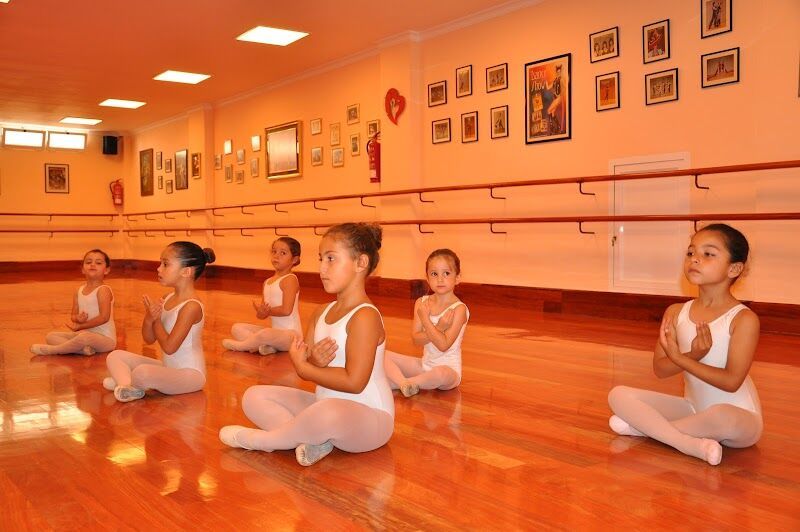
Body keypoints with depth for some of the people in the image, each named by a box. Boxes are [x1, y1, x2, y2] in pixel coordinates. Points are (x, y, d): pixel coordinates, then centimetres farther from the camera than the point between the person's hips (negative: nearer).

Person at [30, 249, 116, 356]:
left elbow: (104, 317, -20)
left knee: (85, 337, -39)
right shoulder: (79, 291, 9)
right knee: (50, 336, 3)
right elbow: (73, 315, 11)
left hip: (104, 338, -8)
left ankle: (51, 350, -16)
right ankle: (83, 348, -22)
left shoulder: (103, 290, -12)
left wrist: (80, 326, -13)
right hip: (84, 333, 8)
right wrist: (77, 318, -15)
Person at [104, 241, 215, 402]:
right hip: (168, 368, 9)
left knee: (142, 372, -35)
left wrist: (156, 319, -11)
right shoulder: (167, 299, 5)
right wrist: (149, 319, -14)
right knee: (115, 356, 5)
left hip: (190, 373, -9)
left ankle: (122, 379, -2)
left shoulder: (191, 306, -21)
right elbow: (149, 339, 7)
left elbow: (169, 347, -23)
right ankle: (127, 385, -23)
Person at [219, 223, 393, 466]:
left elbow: (354, 382, -25)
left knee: (330, 412, -43)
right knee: (254, 396, 4)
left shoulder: (365, 316, -18)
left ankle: (261, 440, -15)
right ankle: (314, 440, -18)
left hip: (368, 417, -9)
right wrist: (313, 361, -19)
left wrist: (304, 367, -13)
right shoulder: (321, 313, 8)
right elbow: (303, 362, 6)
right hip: (326, 407, 9)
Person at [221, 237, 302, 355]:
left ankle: (239, 345, -10)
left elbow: (286, 310, -21)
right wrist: (261, 312, -14)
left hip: (291, 334, -9)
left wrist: (267, 311, -5)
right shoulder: (267, 282, 13)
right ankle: (264, 346, -19)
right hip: (275, 332, 9)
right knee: (237, 328, 5)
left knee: (266, 334, -39)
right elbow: (260, 316, 11)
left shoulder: (290, 279, -11)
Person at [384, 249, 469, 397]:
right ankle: (404, 383, -29)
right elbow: (416, 339, -6)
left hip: (448, 367, -6)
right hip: (424, 364, 6)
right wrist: (438, 328, -23)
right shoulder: (422, 302, 2)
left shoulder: (459, 309, -15)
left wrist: (425, 319, -19)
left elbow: (443, 345, -21)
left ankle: (397, 382, -16)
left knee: (440, 374, -41)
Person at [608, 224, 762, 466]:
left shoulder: (744, 319, -16)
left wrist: (679, 357, -22)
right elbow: (659, 369, -5)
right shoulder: (675, 313, -2)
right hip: (694, 408, 5)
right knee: (619, 395, -10)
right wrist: (692, 356, -24)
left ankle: (646, 426, -17)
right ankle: (692, 444, -24)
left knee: (724, 417, -41)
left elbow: (731, 381, -21)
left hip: (740, 418, -5)